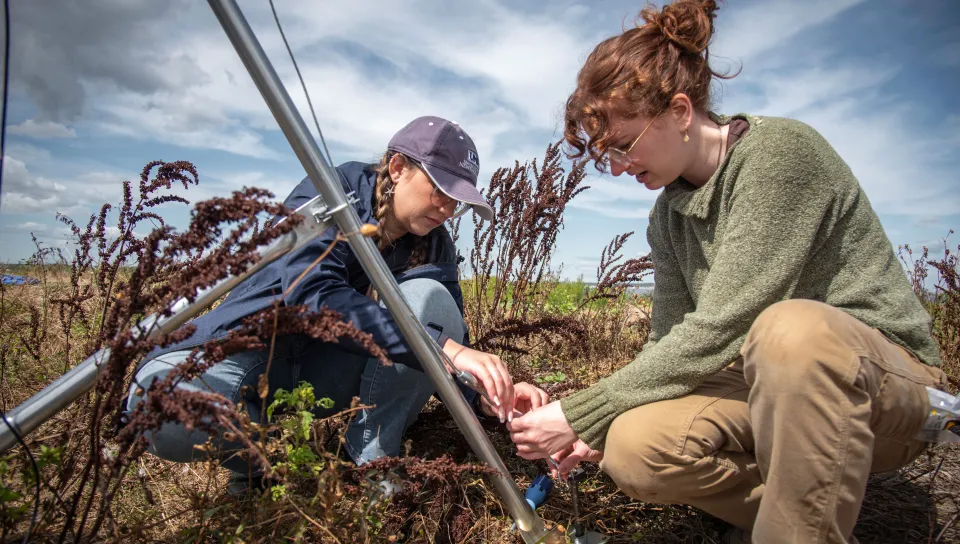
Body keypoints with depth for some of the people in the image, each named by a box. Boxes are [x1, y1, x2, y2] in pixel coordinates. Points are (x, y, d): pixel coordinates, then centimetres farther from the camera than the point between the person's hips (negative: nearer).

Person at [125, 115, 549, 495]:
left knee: (429, 297, -23)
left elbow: (450, 339, -8)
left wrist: (489, 396, -30)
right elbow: (312, 293, -35)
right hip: (253, 346, -3)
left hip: (330, 372, 3)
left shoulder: (434, 246, -5)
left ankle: (370, 464, -18)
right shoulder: (330, 193, -18)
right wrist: (444, 348, -43)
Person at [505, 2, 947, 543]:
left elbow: (716, 332, -26)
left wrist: (581, 413, -22)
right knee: (633, 446, -23)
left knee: (792, 328, -40)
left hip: (885, 378, -5)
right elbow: (673, 342, 4)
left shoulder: (782, 151, -19)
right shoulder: (667, 216, 4)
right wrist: (594, 425, -9)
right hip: (778, 379, 5)